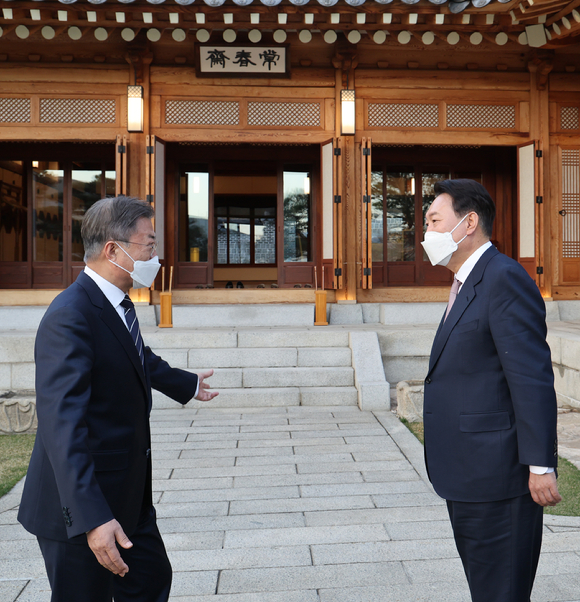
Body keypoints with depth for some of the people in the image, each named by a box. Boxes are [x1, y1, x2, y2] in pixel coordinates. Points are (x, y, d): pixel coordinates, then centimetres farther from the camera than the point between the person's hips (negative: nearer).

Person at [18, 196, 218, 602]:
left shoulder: (119, 305, 6)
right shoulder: (70, 317, -24)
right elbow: (62, 423, -31)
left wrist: (187, 384, 43)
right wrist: (92, 519, -36)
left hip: (129, 494, 9)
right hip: (83, 506, -9)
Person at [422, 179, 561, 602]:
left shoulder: (505, 279, -15)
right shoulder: (467, 285, 16)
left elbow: (532, 377, -21)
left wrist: (540, 464, -22)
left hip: (495, 476, -10)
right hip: (470, 478, 10)